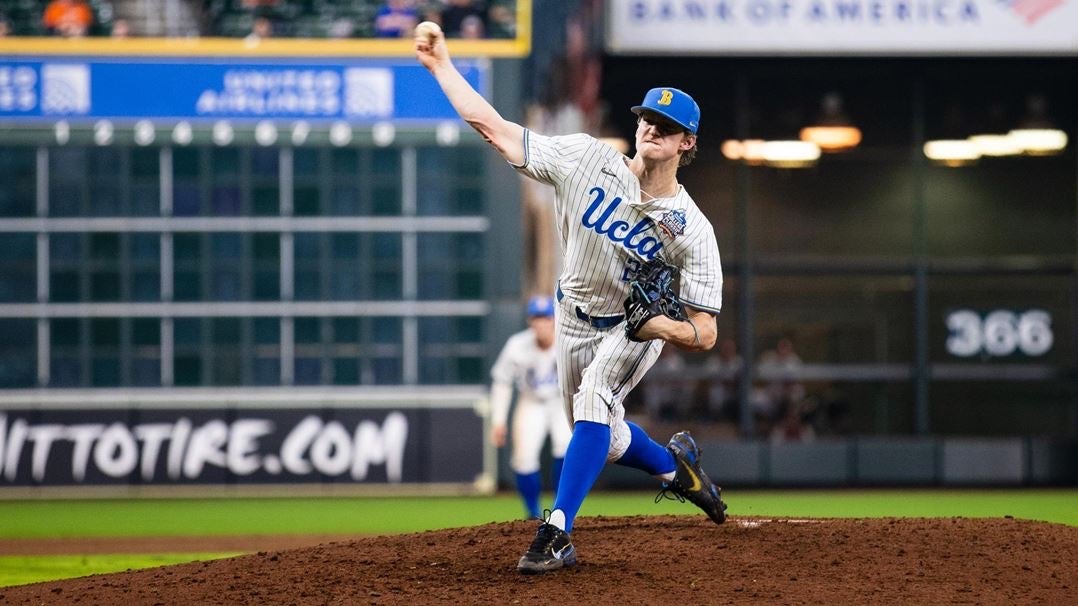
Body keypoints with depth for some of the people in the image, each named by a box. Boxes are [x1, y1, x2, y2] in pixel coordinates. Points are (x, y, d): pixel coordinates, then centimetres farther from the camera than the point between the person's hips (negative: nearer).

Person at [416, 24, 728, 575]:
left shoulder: (693, 230, -26)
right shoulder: (588, 160, -22)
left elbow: (704, 335, -26)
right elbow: (494, 129, -23)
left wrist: (660, 325, -47)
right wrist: (442, 66, -28)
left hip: (639, 327, -4)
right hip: (574, 318, 4)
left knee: (593, 405, -30)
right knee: (601, 438, 16)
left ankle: (556, 531, -33)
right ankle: (674, 465, 47)